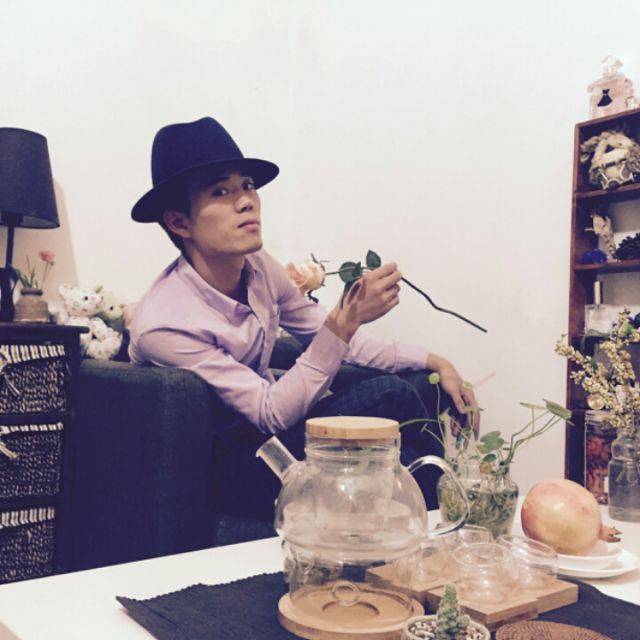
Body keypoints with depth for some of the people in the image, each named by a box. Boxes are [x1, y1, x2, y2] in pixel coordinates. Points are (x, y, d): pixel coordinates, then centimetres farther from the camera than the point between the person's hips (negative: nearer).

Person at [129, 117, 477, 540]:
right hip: (225, 469, -7)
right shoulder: (163, 324, -27)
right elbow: (273, 414, -27)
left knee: (428, 389, -5)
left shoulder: (258, 268, -8)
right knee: (390, 394, -24)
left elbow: (335, 341, 5)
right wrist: (347, 319, -35)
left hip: (264, 419, 7)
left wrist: (434, 361, -2)